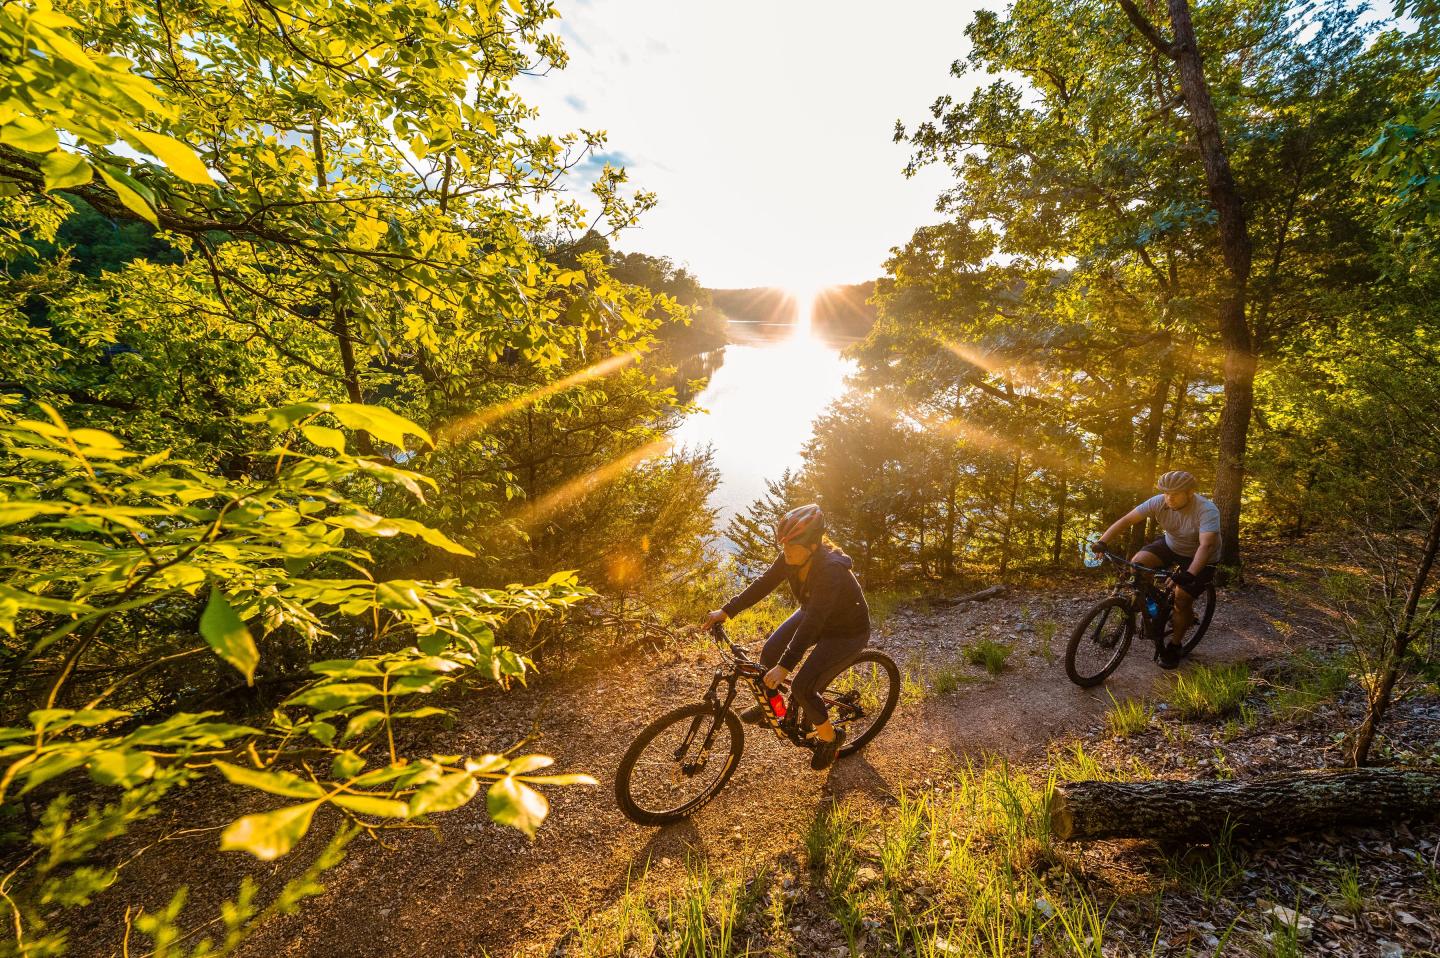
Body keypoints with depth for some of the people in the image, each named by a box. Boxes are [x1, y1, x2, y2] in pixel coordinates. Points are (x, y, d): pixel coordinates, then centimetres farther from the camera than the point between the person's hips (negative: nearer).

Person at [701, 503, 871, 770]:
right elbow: (763, 584, -11)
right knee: (770, 652, -7)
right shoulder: (792, 557, -18)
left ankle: (829, 737, 14)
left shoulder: (831, 570, -38)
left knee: (802, 687, -15)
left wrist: (785, 667, -44)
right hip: (813, 615, 7)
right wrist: (726, 611, -16)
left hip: (847, 632, -7)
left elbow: (813, 622, -41)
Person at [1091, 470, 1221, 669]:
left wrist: (1190, 574, -55)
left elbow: (1206, 545, -42)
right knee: (1137, 563, -20)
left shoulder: (1207, 511, -31)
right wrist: (1102, 542, -37)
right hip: (1171, 546, 4)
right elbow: (1127, 519, -24)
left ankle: (1174, 646, 11)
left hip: (1198, 558, -4)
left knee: (1182, 600, -11)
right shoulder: (1159, 502, -21)